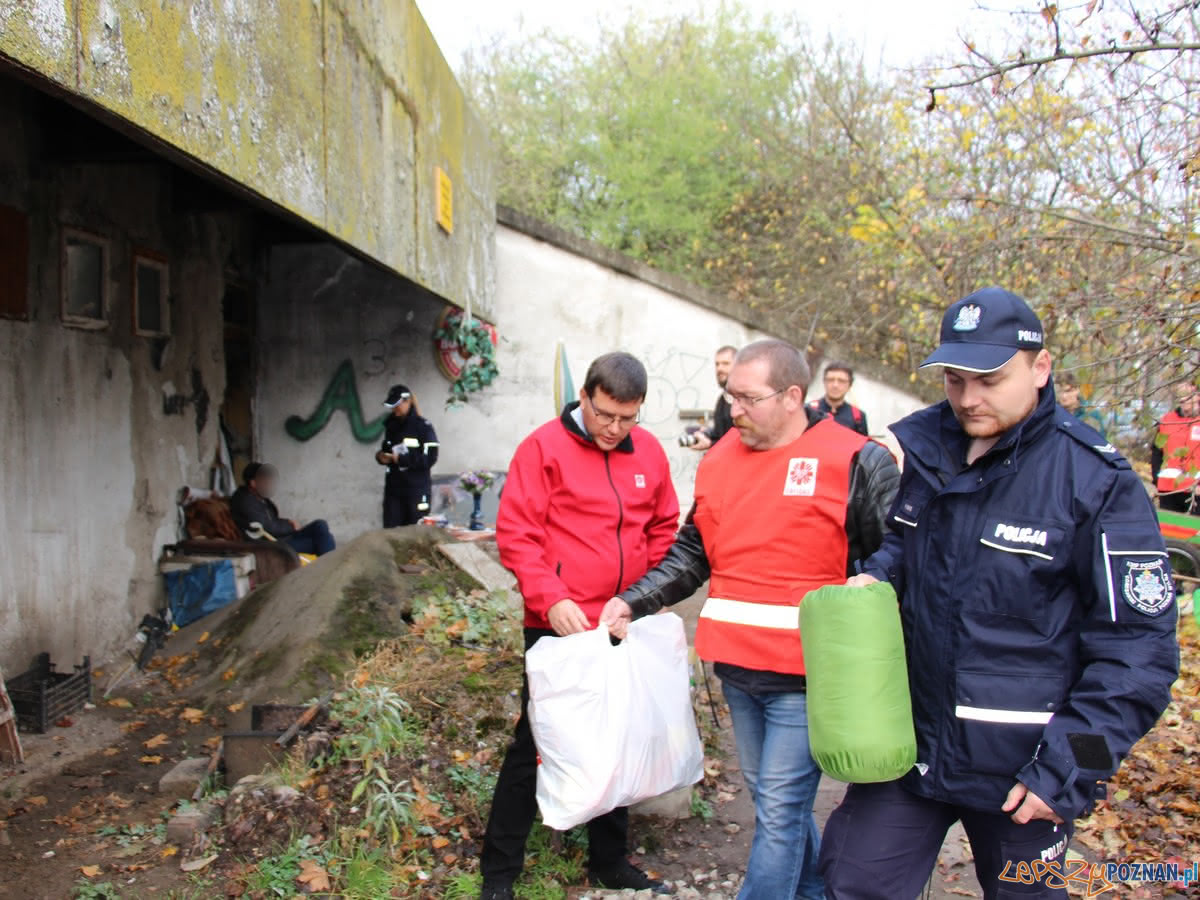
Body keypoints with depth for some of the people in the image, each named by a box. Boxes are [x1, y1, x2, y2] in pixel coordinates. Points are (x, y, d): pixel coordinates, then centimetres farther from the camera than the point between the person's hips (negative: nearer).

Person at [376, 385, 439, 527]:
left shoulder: (423, 427, -8)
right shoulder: (391, 426, 11)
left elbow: (430, 459, -15)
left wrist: (401, 458, -20)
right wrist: (381, 456, -1)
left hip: (417, 490, -5)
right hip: (393, 488, 5)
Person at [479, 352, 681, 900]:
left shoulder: (649, 452, 5)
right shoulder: (544, 448, -9)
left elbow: (664, 529, 13)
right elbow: (516, 536, -12)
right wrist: (551, 599, -21)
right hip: (559, 627, -5)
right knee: (535, 743, 4)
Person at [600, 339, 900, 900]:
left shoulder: (855, 461, -9)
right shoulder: (720, 460, 7)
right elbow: (691, 554, 12)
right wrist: (632, 601, 3)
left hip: (805, 672, -6)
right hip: (736, 666, 6)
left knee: (779, 811, -2)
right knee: (771, 798, 21)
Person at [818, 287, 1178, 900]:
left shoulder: (1096, 482, -14)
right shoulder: (917, 447, 0)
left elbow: (1139, 648, -13)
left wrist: (1068, 770, -16)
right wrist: (877, 575, -5)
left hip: (1020, 769, -3)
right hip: (908, 742, 4)